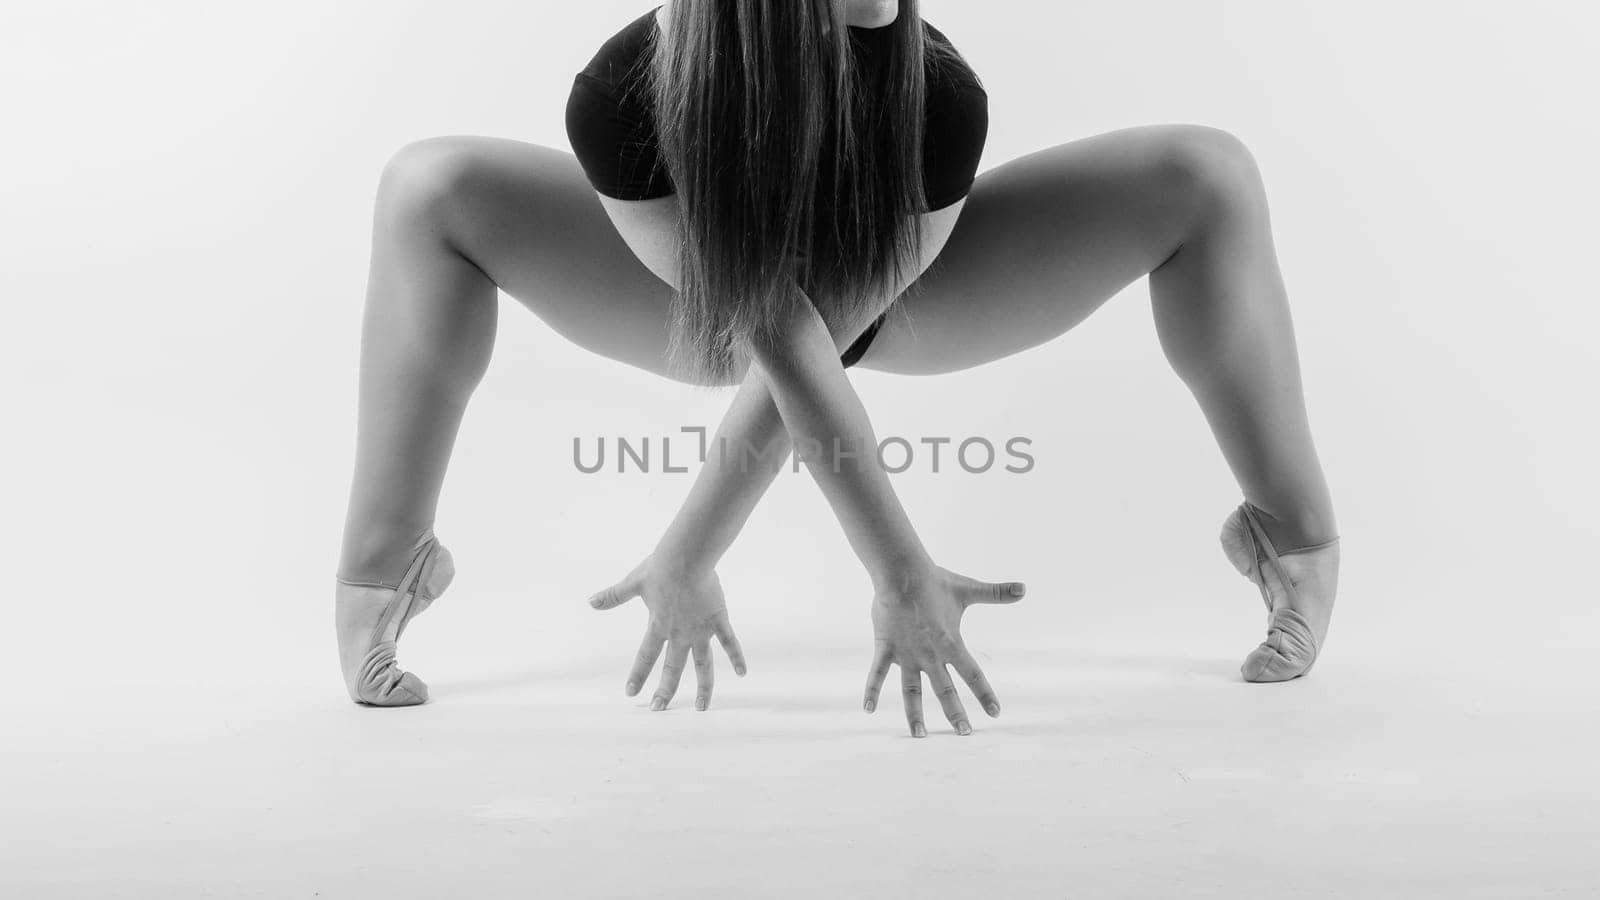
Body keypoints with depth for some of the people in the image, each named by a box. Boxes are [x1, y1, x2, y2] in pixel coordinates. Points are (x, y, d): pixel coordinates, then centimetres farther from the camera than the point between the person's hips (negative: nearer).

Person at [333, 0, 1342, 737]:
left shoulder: (942, 98, -36)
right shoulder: (625, 99, -37)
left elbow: (823, 333, -32)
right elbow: (780, 349, -36)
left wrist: (689, 556, -29)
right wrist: (901, 573, -36)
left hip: (901, 298, 0)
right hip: (714, 295, 0)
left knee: (1206, 179, -15)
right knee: (433, 191, -17)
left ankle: (1300, 536, 1)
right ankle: (376, 575, -6)